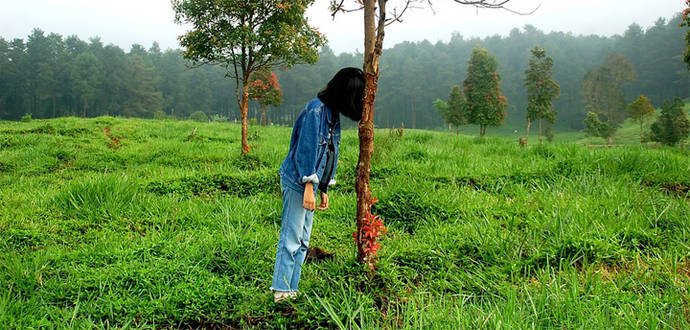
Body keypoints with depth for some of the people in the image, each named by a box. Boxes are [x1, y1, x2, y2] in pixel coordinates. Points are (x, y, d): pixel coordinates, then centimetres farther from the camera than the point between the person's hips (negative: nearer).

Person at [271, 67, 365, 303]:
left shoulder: (333, 113, 14)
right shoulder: (316, 109, -14)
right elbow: (306, 149, -19)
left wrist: (324, 189, 19)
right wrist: (309, 187, -21)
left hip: (310, 184, 10)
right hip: (298, 181, -9)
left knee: (302, 241, 10)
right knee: (291, 238, -7)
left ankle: (291, 290, 16)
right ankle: (281, 292, -2)